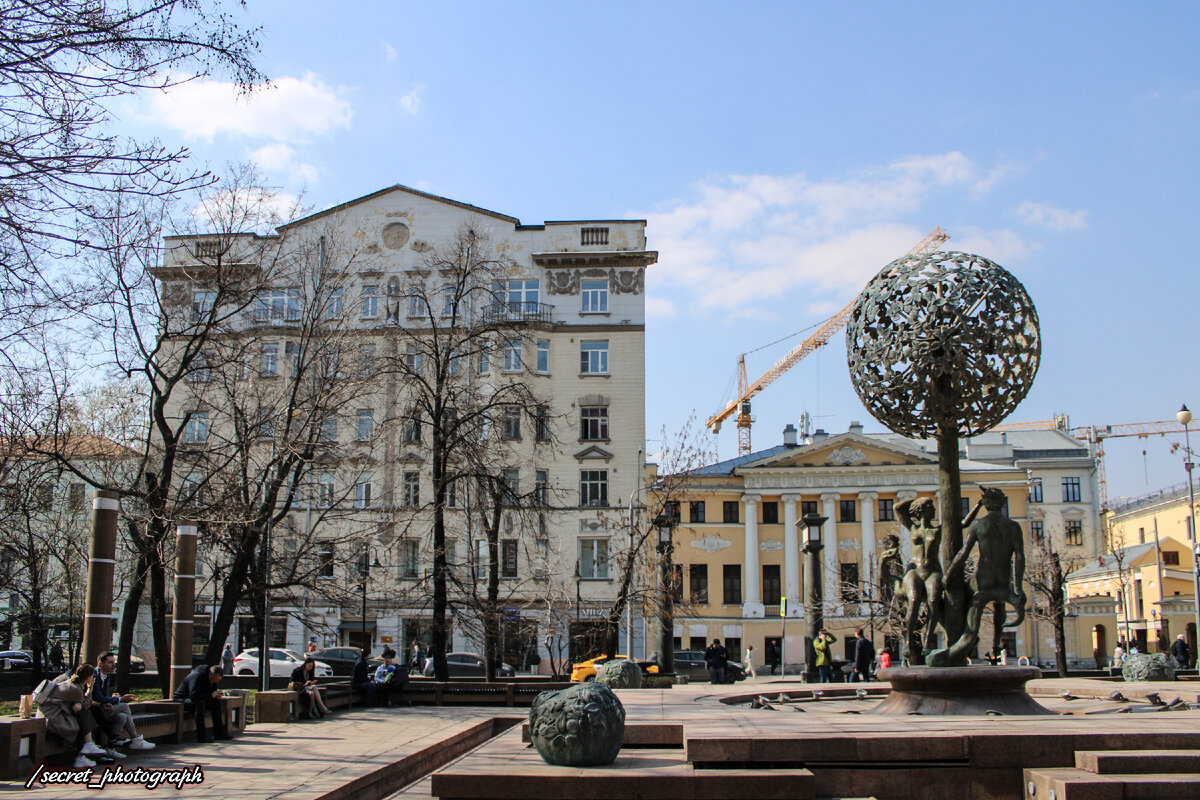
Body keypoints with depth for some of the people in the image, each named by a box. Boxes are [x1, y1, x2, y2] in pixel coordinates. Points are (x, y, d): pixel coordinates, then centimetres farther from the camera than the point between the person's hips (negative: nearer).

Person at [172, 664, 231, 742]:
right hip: (180, 700, -9)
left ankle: (219, 732, -4)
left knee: (216, 702, -4)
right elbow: (193, 695, -37)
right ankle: (201, 735, -35)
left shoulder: (212, 678, 1)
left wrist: (216, 694, -12)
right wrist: (211, 695, -31)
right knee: (199, 703, -36)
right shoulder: (196, 676, -27)